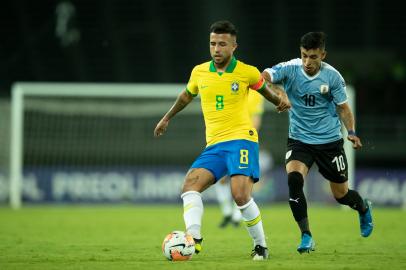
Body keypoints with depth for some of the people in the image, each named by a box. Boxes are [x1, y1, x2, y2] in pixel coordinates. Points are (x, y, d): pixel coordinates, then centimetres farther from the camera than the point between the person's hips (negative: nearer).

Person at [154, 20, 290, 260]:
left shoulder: (247, 72, -2)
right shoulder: (199, 72, 8)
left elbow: (265, 89, 18)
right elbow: (187, 96, 29)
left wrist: (281, 99, -2)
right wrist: (167, 118, 38)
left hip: (241, 139, -5)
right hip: (214, 145, 5)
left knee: (241, 195, -21)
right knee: (191, 184, -19)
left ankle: (261, 246, -3)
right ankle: (194, 238, -27)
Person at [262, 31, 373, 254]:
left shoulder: (332, 76, -9)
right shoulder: (290, 69, -12)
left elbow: (343, 107, 1)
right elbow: (266, 76, -30)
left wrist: (351, 132, -14)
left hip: (329, 140, 0)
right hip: (299, 140, 0)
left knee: (341, 194, 9)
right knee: (294, 179, -27)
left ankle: (364, 208, 47)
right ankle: (306, 237, -17)